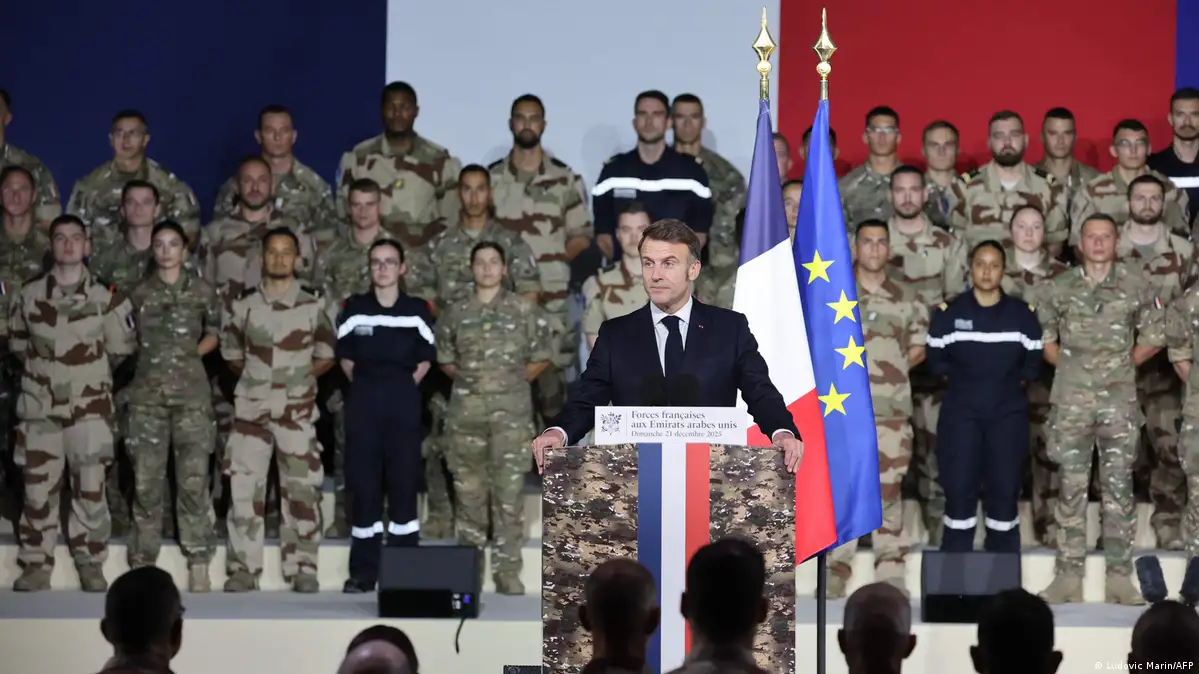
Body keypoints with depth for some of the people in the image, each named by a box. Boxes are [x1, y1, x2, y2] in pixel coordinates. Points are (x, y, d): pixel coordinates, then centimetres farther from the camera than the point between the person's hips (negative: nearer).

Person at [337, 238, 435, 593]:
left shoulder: (417, 310, 2)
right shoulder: (354, 308, 3)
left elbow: (425, 359, 9)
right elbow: (345, 358, 10)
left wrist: (404, 388, 3)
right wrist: (365, 386, 6)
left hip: (404, 404, 0)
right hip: (363, 403, 0)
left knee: (404, 482, 2)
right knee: (363, 483, 0)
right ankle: (364, 571, 4)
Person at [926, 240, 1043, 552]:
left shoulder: (1022, 315, 5)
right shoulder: (949, 313, 4)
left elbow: (1033, 364, 8)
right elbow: (936, 360, 7)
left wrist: (1009, 384, -3)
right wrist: (962, 382, -1)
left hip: (1008, 413, 1)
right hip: (960, 412, -1)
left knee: (1005, 490, 1)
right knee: (959, 490, -4)